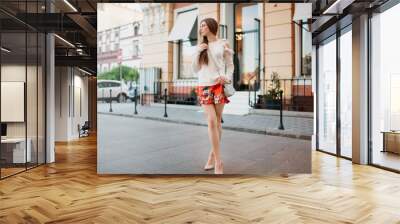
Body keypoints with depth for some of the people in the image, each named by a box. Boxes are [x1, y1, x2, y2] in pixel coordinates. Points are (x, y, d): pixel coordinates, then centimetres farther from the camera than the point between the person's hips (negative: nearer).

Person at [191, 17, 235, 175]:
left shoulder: (223, 44, 8)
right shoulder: (200, 47, 17)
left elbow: (230, 65, 8)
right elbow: (195, 69, 14)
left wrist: (227, 78, -10)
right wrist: (197, 53, 0)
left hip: (219, 86, -1)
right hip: (204, 86, 1)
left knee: (217, 122, 1)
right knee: (211, 122, -10)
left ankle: (212, 155, 14)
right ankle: (218, 162, -10)